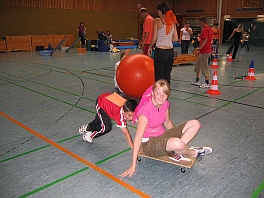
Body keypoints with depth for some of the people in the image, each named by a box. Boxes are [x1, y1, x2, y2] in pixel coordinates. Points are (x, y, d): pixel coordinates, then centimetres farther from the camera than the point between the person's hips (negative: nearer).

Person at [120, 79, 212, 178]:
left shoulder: (165, 104, -4)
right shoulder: (145, 110, -25)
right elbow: (138, 139, -27)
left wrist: (176, 134, 23)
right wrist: (133, 166, -27)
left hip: (162, 136, 8)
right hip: (148, 144, -8)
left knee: (195, 124, -1)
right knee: (177, 143, -38)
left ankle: (177, 153, -13)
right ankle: (193, 153, -2)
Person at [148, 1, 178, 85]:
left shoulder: (157, 21, -7)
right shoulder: (172, 21, 8)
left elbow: (154, 38, -10)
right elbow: (175, 38, 9)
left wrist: (150, 47, 6)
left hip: (160, 51, -5)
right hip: (170, 51, 5)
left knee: (159, 76, 2)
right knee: (167, 75, 14)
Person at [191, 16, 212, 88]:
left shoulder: (205, 29, -17)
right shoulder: (209, 28, 15)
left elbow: (205, 40, -27)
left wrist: (199, 48, -25)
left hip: (204, 51, -11)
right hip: (207, 50, 11)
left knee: (204, 67, -4)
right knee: (198, 65, 19)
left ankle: (207, 84, 3)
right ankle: (197, 81, 27)